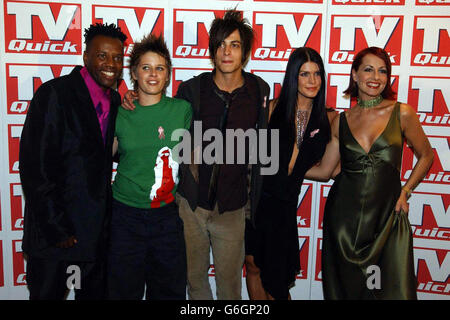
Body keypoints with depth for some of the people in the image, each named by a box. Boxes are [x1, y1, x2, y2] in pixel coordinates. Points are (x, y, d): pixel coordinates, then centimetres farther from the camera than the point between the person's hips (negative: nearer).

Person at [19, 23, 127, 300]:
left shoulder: (115, 100, 7)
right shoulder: (54, 94, -14)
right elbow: (35, 166, -18)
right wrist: (56, 228, -18)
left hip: (97, 226, 6)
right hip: (54, 228, -6)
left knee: (95, 292, 18)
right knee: (48, 292, 10)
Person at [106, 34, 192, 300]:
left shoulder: (182, 109, -1)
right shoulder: (120, 114, 0)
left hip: (167, 215, 0)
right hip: (125, 215, 0)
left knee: (170, 290, 12)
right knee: (123, 290, 11)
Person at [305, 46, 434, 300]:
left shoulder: (401, 113, 0)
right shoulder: (342, 120, 6)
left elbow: (426, 155, 11)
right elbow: (324, 171, 8)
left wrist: (406, 191, 4)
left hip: (387, 214, -2)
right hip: (344, 215, 2)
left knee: (394, 290, -6)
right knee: (344, 289, 9)